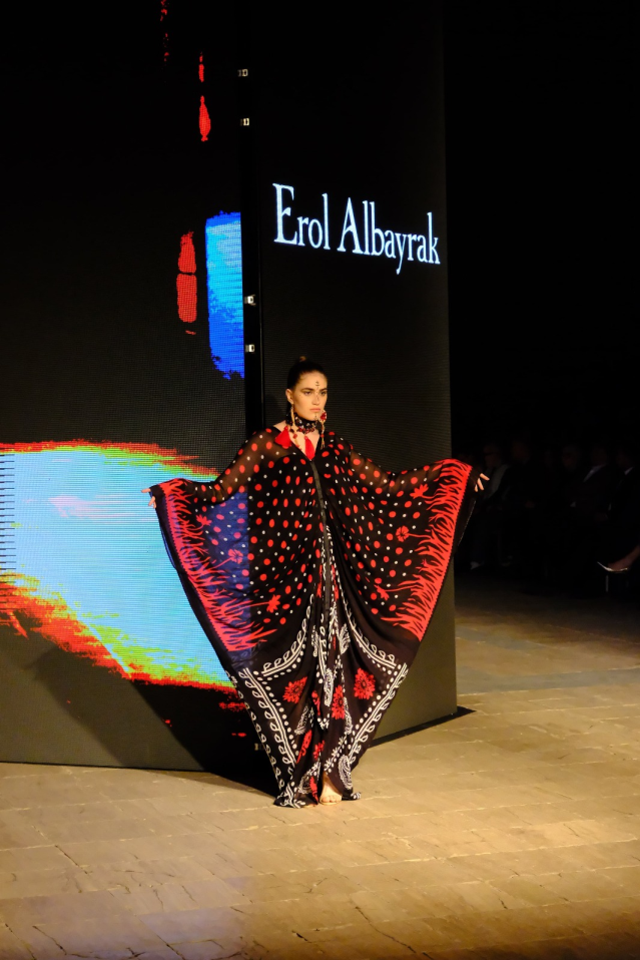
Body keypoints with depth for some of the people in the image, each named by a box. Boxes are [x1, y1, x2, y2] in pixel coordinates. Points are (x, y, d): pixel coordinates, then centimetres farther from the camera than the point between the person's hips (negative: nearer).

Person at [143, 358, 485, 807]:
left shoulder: (335, 447, 11)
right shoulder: (266, 444, 0)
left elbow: (387, 487, 15)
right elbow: (223, 490, -8)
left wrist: (452, 475, 15)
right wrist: (173, 491, -23)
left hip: (331, 574, 3)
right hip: (285, 574, -3)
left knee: (330, 661, 1)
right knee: (291, 666, -1)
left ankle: (329, 771, 9)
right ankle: (301, 774, 10)